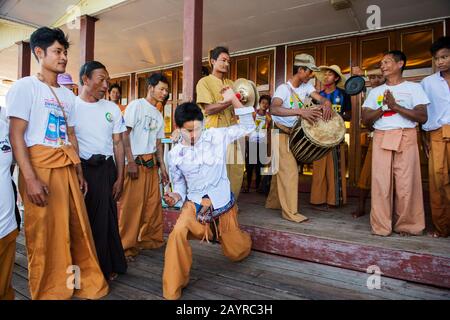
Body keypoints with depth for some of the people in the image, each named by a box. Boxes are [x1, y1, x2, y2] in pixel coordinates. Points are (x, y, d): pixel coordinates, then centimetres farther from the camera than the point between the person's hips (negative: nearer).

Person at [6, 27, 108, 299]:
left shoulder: (68, 95, 18)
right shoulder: (25, 87, -2)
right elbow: (16, 135, -9)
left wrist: (79, 172, 14)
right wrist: (30, 178, -18)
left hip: (67, 169, 6)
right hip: (41, 169, -6)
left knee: (79, 230, 8)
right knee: (45, 237, 2)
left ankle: (87, 286, 23)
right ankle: (49, 293, 19)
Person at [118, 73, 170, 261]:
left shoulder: (159, 115, 18)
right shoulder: (136, 106, -3)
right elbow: (124, 134, -9)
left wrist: (162, 167, 14)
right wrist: (131, 162, -15)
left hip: (151, 163, 7)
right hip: (136, 162, -7)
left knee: (154, 204, 7)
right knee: (131, 205, -5)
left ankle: (150, 239, 22)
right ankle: (127, 247, 6)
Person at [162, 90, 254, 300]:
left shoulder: (216, 136, -10)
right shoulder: (175, 154, -6)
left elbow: (248, 127, -7)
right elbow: (179, 184, 4)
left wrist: (233, 100, -16)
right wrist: (176, 196, -19)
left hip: (222, 204, 0)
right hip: (195, 204, 0)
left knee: (237, 254, 13)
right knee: (178, 233, -31)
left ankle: (236, 236, 54)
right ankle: (173, 289, -10)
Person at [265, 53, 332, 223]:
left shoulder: (306, 86, 3)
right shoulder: (283, 88, -20)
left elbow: (320, 98, -7)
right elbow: (273, 109, -37)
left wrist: (326, 103, -32)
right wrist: (300, 111, -47)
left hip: (294, 133, 8)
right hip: (280, 133, -8)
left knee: (281, 169, 15)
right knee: (290, 170, -11)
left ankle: (273, 202, 29)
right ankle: (290, 211, -2)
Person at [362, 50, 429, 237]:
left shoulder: (413, 88, 8)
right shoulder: (375, 91, 17)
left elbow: (422, 117, -3)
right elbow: (365, 120, 8)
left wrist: (395, 106, -10)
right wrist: (383, 107, -7)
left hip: (406, 138, -2)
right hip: (381, 139, 2)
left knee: (406, 183, -3)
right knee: (381, 183, -2)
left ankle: (407, 225, 11)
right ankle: (381, 226, 5)